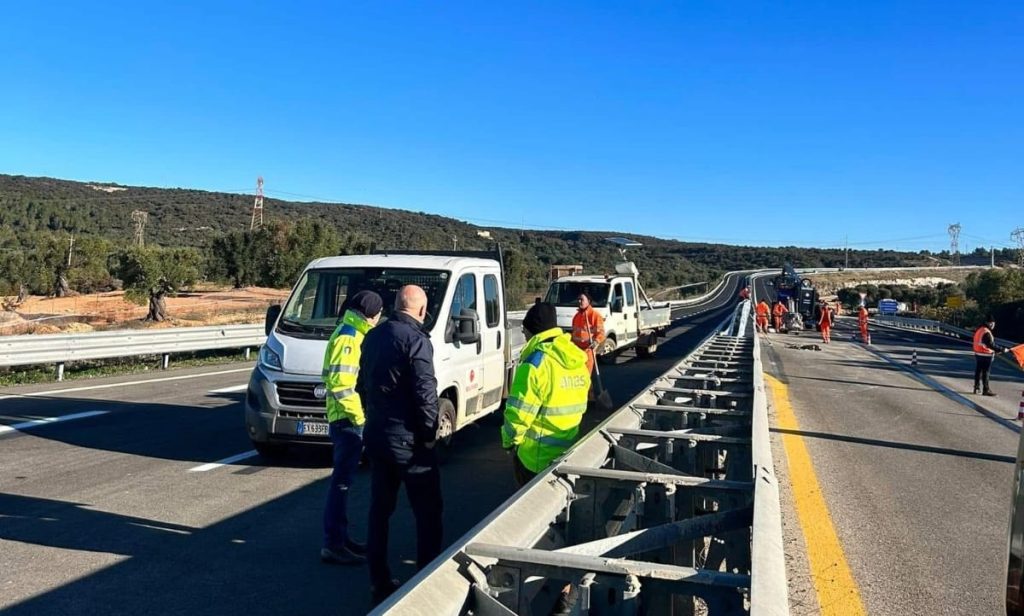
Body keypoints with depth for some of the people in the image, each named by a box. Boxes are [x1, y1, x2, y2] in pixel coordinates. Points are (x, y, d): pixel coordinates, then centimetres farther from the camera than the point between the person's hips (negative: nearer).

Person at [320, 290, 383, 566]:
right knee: (342, 481, -4)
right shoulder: (348, 337, -16)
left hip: (352, 420, 10)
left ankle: (340, 537, 26)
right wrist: (359, 413, -20)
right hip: (349, 420, -10)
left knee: (343, 480, 16)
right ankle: (333, 545, 2)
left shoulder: (353, 334, 15)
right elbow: (338, 381, -24)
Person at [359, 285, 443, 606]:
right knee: (427, 511, 6)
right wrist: (429, 433, -10)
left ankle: (379, 582, 20)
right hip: (408, 438, -7)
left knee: (379, 510, 14)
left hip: (376, 435, 7)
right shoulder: (415, 338, -16)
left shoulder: (373, 336, 9)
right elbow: (425, 392, -20)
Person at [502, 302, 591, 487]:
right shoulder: (578, 360, 6)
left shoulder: (536, 362, -20)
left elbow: (519, 411, -21)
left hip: (538, 456, -7)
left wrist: (509, 440, -5)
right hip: (569, 453, 7)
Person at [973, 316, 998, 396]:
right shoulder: (987, 333, -19)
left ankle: (976, 387, 21)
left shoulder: (978, 330, 9)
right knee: (985, 373, -3)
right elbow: (991, 345, -23)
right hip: (986, 355, -9)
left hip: (977, 354, 9)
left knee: (978, 371, 15)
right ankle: (986, 389, 0)